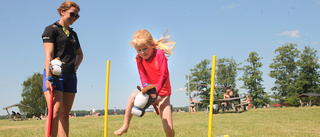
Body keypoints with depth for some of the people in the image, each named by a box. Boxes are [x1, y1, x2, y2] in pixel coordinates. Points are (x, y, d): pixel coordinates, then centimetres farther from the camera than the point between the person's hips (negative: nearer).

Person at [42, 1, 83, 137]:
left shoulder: (73, 34, 20)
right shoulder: (51, 29, 1)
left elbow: (79, 53, 34)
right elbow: (49, 55, -10)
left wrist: (76, 65, 13)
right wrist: (48, 77, -20)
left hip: (70, 76, 7)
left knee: (65, 114, 3)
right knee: (55, 112, -19)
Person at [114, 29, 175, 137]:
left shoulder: (159, 54, -16)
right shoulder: (139, 58, -2)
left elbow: (164, 75, -22)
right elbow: (143, 76, -8)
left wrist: (156, 91, -32)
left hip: (162, 93, -4)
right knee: (133, 97, -24)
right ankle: (125, 126, -8)